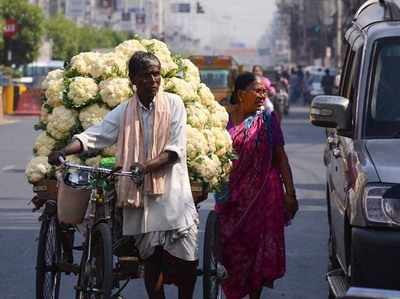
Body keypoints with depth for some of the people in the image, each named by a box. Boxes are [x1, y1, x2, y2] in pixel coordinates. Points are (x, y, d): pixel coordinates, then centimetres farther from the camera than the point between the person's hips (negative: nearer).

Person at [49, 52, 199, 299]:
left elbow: (176, 148, -6)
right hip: (140, 195, 1)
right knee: (152, 259, 4)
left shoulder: (173, 103, 2)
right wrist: (64, 151, -21)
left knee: (186, 260, -3)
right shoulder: (124, 112, 6)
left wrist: (148, 165, -22)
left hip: (172, 191, -1)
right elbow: (95, 135, -3)